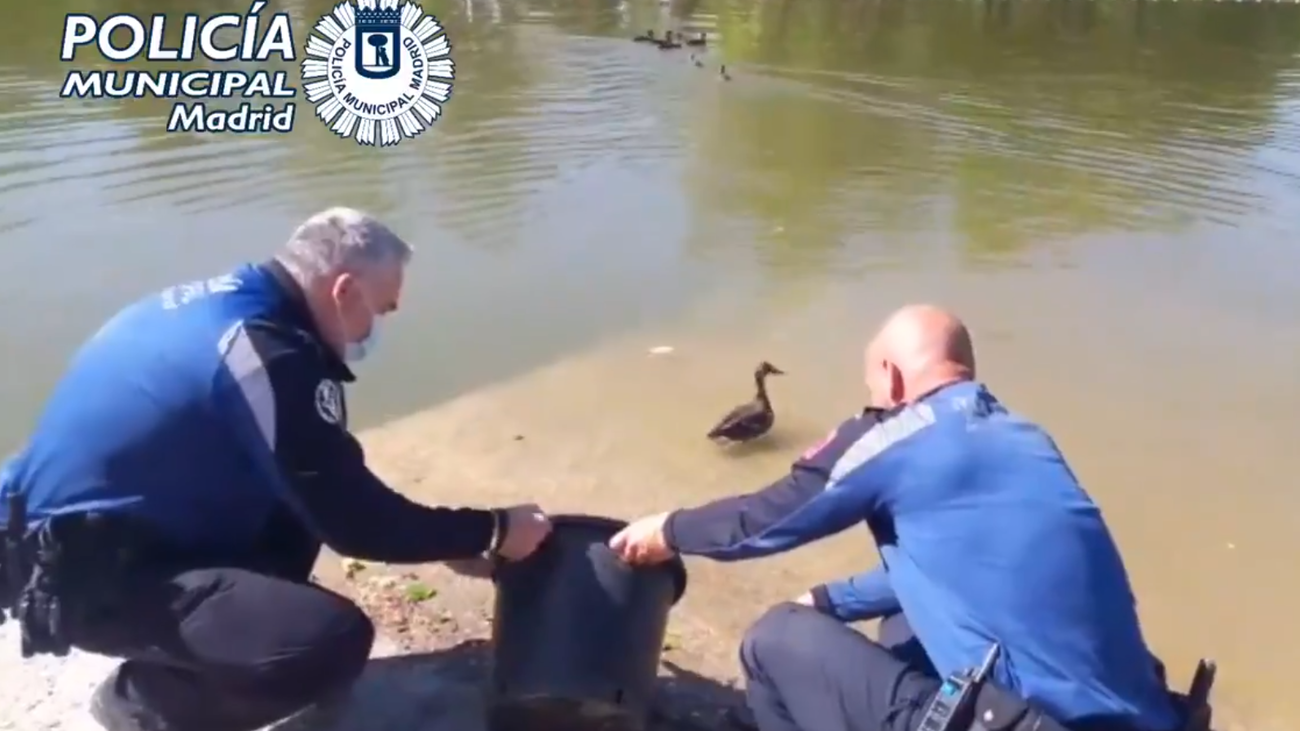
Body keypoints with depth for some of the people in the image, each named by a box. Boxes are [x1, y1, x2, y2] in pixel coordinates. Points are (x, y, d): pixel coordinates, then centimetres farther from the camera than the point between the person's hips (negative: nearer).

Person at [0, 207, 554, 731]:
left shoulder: (225, 303, 5)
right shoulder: (267, 352, -24)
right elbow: (352, 520, -19)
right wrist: (491, 533, -7)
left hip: (88, 531, 10)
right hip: (83, 572, -10)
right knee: (335, 642, -22)